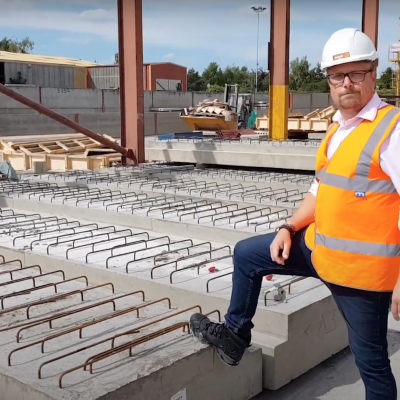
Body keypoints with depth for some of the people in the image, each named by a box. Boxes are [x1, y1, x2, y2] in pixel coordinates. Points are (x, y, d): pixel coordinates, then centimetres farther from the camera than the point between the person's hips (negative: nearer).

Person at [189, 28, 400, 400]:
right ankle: (236, 334, 32)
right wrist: (289, 228, 9)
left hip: (361, 266, -8)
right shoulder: (338, 129, 10)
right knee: (247, 253, 16)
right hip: (320, 247, 8)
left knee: (370, 359, 6)